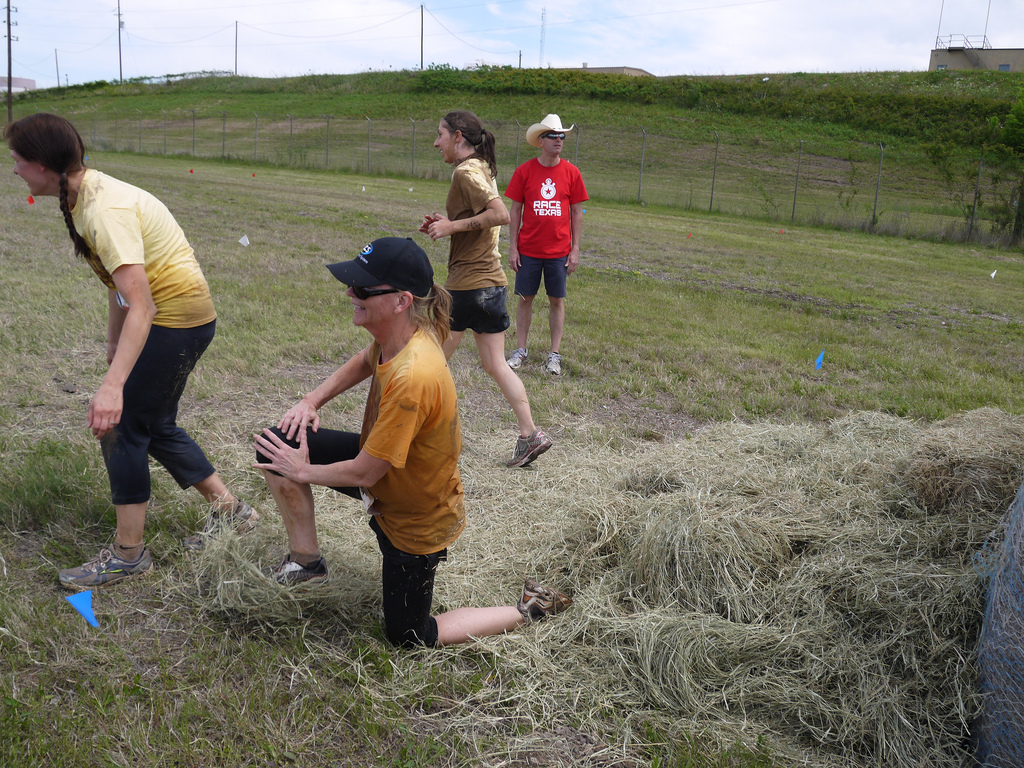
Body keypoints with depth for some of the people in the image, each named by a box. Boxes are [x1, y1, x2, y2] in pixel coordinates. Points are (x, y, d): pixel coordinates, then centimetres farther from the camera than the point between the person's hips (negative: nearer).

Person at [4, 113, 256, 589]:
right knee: (154, 427, 17)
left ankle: (128, 553, 7)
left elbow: (140, 304, -35)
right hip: (176, 315, 10)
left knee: (120, 426, -6)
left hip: (178, 319, -10)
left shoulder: (105, 211, -26)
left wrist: (112, 385, -41)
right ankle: (229, 511, 29)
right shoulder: (86, 192, 5)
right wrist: (114, 342, 18)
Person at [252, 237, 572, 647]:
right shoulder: (396, 336, -14)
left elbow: (364, 473, -29)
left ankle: (530, 610, 19)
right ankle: (306, 560, 15)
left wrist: (304, 471, -11)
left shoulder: (412, 377, -40)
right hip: (384, 462, 8)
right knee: (279, 443, -3)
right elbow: (364, 362, 14)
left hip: (418, 516, -8)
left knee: (408, 638, 10)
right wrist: (312, 401, 1)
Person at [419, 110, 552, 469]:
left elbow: (500, 214, -26)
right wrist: (446, 222, 11)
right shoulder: (481, 169, 16)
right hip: (492, 281, 9)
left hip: (468, 284, -9)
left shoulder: (466, 172, -13)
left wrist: (453, 226, -19)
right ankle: (530, 434, 6)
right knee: (495, 364, 10)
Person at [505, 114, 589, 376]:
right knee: (525, 298, 6)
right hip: (528, 249, 0)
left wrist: (575, 249, 0)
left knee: (557, 301, 5)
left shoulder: (571, 172, 0)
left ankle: (555, 355, 14)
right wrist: (513, 247, -2)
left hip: (559, 251, 0)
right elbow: (515, 211, 2)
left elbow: (577, 212, 5)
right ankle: (521, 350, 18)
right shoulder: (525, 171, -2)